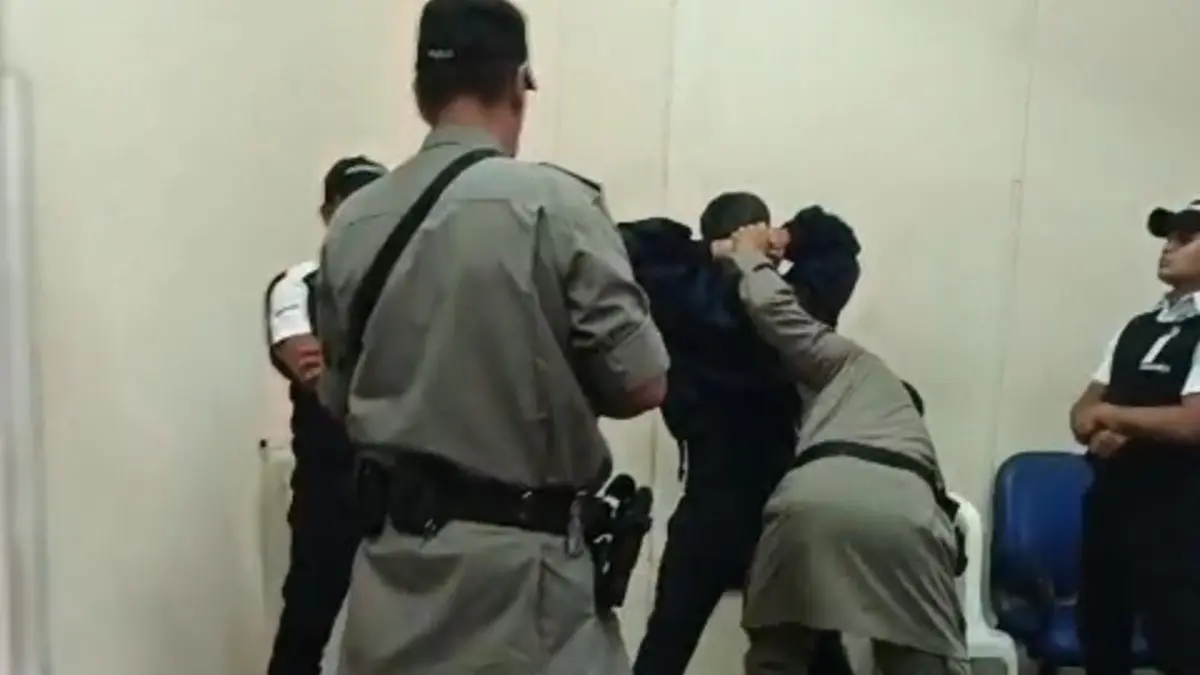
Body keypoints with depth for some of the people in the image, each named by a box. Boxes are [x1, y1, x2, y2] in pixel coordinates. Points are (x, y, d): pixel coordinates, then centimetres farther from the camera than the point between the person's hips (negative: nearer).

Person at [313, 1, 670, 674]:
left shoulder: (353, 222, 0)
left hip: (395, 555, 6)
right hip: (518, 561, -5)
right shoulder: (555, 202, -15)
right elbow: (642, 384, -12)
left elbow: (340, 396, 11)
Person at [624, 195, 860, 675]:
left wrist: (702, 252, -8)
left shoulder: (687, 298, -10)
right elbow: (841, 244, 13)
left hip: (711, 507, -1)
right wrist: (790, 238, -4)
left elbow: (624, 246, -1)